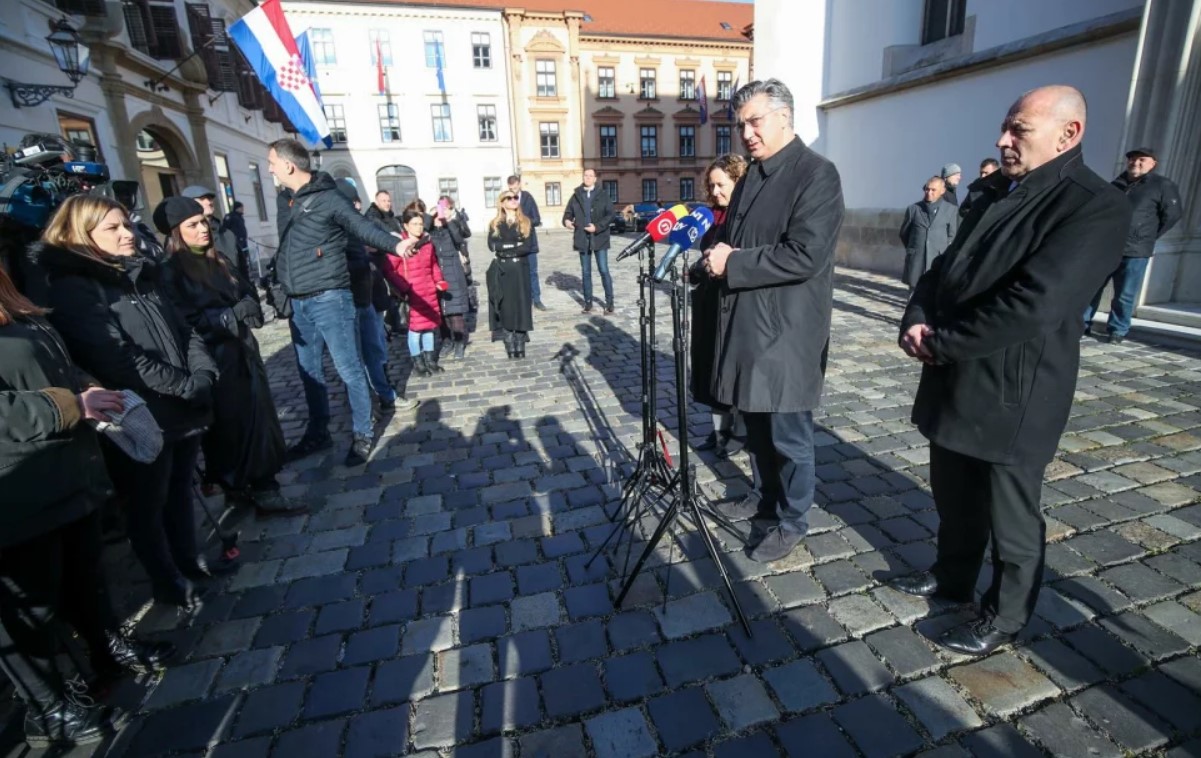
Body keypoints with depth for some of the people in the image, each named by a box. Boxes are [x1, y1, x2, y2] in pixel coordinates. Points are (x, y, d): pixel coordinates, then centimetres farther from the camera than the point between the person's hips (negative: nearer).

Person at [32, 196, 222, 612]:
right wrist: (189, 386, -19)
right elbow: (121, 361, -22)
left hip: (183, 411, 7)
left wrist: (203, 375, -8)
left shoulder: (140, 276, 10)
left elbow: (184, 331, 9)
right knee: (148, 507, 13)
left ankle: (189, 561, 40)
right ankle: (168, 581, 30)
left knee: (180, 492, 21)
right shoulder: (74, 290, -13)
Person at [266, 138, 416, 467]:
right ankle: (318, 433, 29)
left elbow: (364, 227, -14)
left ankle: (363, 434, 12)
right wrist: (283, 289, 20)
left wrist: (394, 244, -32)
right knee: (309, 371, 15)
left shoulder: (328, 197, -7)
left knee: (349, 370, -1)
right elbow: (286, 247, 20)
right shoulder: (283, 199, 14)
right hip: (298, 303, 8)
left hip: (329, 299, -7)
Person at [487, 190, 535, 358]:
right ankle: (510, 346, 11)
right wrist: (516, 244, -11)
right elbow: (492, 246, -8)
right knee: (506, 307, 2)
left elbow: (527, 247, -7)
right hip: (502, 271, 1)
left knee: (521, 305, -1)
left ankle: (520, 346, 7)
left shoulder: (526, 223, 6)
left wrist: (504, 249, -10)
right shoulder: (495, 225, 8)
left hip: (520, 270, 0)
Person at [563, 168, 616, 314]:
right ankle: (588, 302, 17)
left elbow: (610, 214, -4)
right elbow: (569, 212, 11)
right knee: (586, 272, 8)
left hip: (599, 238, -2)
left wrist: (598, 226, -17)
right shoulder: (576, 195, 9)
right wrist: (567, 220, -12)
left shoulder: (603, 195, 2)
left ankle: (609, 302, 6)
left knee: (604, 270, -3)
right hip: (583, 239, 3)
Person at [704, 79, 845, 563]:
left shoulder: (817, 174, -11)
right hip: (746, 324, 8)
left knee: (788, 433, 5)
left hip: (786, 331, -8)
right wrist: (716, 253, -1)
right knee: (756, 423, 19)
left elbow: (805, 255, -22)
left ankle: (792, 521, 23)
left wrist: (732, 264, -17)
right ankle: (765, 496, 39)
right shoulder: (751, 175, 14)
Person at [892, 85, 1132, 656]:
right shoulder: (993, 194, 12)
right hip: (954, 382, 8)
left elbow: (1033, 305, -25)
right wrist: (917, 321, -8)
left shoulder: (1096, 207, -14)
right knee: (952, 494, 22)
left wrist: (941, 343, -17)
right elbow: (945, 266, 11)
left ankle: (1004, 617, 31)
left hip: (1010, 393, -7)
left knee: (1011, 518, 11)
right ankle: (952, 577, 43)